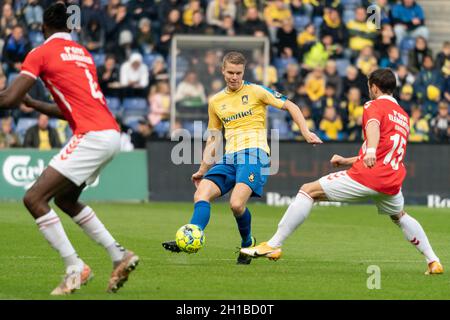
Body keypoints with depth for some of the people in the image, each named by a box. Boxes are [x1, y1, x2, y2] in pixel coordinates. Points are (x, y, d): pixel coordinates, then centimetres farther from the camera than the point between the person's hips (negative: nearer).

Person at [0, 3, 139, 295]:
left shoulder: (41, 54, -2)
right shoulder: (82, 52, 22)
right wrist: (33, 103, 30)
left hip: (92, 137, -9)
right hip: (110, 134, 9)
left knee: (35, 199, -7)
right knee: (64, 199, 24)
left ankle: (75, 268, -9)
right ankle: (120, 256, 21)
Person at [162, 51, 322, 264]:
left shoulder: (255, 91, 4)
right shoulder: (216, 102, 18)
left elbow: (290, 107, 7)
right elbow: (213, 139, 25)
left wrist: (306, 132, -4)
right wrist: (203, 170, 23)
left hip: (254, 154, -6)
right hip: (229, 158, 6)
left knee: (237, 204, -24)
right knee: (201, 194, -17)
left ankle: (247, 243, 2)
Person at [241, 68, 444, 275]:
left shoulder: (375, 105, 3)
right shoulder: (403, 116, 25)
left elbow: (373, 125, -21)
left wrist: (370, 150, -42)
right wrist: (346, 161, 33)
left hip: (366, 176, -7)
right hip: (392, 181, 7)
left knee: (308, 191, 1)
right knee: (400, 217, 37)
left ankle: (274, 245, -7)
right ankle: (433, 261, 30)